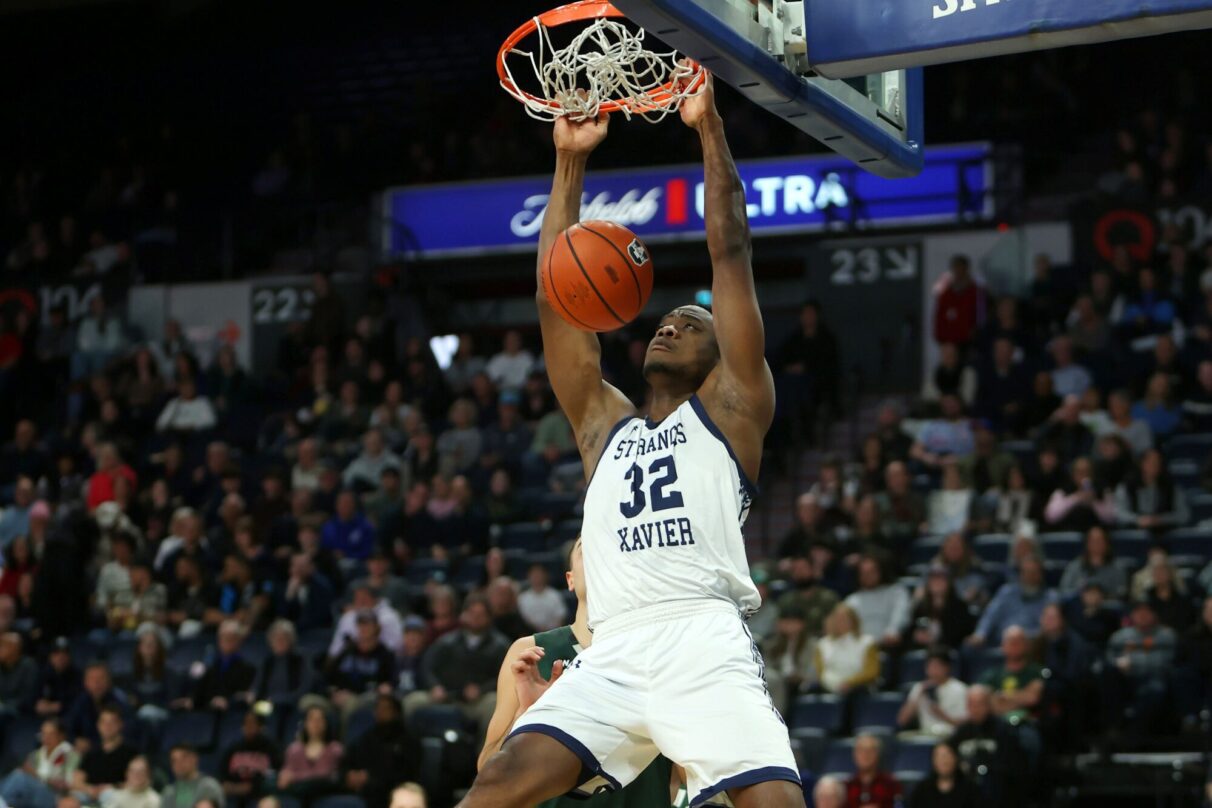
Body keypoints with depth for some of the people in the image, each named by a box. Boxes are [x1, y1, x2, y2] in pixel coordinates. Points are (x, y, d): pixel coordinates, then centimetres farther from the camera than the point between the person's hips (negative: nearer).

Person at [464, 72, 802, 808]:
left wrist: (710, 130, 9)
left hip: (708, 648, -3)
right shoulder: (604, 422, 26)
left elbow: (731, 257, 11)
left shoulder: (730, 407, 16)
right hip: (614, 656, 3)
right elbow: (558, 295, 22)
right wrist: (570, 164, 20)